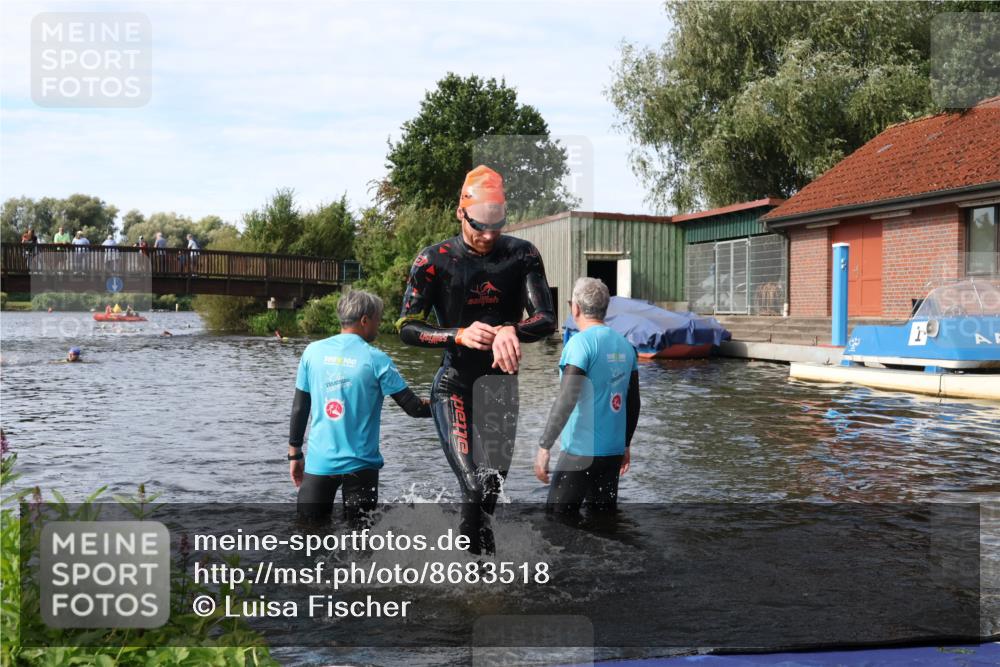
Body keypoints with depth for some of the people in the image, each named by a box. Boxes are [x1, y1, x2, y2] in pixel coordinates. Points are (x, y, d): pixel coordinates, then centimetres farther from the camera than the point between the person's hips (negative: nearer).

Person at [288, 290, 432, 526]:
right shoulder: (376, 359, -7)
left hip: (319, 461, 2)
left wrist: (294, 454, 14)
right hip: (360, 463, -2)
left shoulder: (313, 351, 1)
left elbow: (299, 408, 5)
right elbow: (413, 407, -8)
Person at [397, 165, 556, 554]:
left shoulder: (522, 255, -1)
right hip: (454, 380, -2)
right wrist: (459, 335, -23)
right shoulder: (434, 259, -5)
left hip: (501, 380, 2)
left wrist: (512, 330, -29)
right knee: (474, 486, -17)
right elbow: (406, 327, -5)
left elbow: (547, 319, -6)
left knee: (494, 483, 1)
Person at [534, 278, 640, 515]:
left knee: (559, 516, 1)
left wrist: (543, 446, -17)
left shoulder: (581, 342, -12)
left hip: (581, 451, -7)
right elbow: (633, 402, 14)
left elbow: (566, 400, -20)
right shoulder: (625, 344, 9)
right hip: (614, 451, 7)